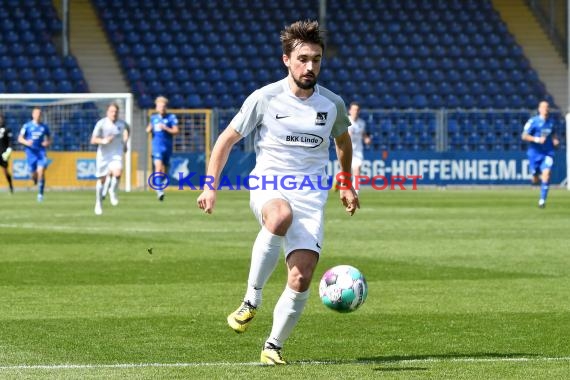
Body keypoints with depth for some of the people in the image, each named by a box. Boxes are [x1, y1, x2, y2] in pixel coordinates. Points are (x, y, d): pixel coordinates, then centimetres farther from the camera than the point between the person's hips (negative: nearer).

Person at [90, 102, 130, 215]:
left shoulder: (121, 123, -2)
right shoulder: (101, 123, -13)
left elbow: (126, 129, 25)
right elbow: (93, 140, -14)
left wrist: (125, 142, 19)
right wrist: (103, 141, -33)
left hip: (117, 154, 1)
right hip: (103, 155, -1)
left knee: (117, 173, -27)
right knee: (102, 180, 8)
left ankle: (113, 191, 3)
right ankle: (98, 204, 27)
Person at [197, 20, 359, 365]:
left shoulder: (332, 104, 5)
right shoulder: (265, 99, -4)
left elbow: (343, 142, 28)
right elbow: (226, 141, 5)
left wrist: (347, 187, 30)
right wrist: (211, 187, 0)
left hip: (310, 197, 3)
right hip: (268, 186, -3)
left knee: (302, 278, -12)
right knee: (280, 216, -41)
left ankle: (274, 346, 8)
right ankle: (251, 301, -28)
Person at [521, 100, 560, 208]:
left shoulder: (552, 122, 5)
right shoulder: (533, 121, -9)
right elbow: (524, 136, -10)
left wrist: (555, 140, 2)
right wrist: (537, 139, -23)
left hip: (548, 153, 2)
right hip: (535, 152, -2)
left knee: (546, 173, -20)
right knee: (536, 179, 5)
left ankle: (542, 200, -15)